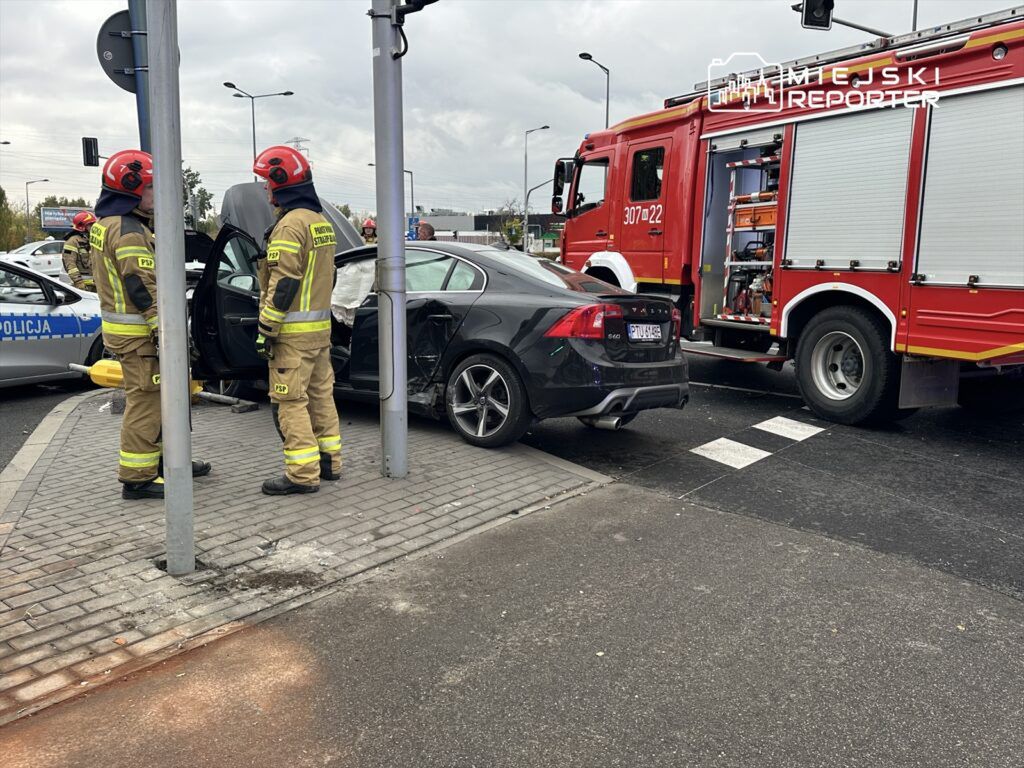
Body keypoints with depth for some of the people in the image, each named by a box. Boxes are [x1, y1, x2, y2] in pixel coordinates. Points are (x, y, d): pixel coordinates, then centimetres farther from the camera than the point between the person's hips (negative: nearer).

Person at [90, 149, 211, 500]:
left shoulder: (106, 223, 16)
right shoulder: (129, 231, -18)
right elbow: (143, 289, -23)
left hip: (120, 323, 11)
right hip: (138, 332, -11)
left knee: (156, 398, 19)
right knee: (145, 402, -5)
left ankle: (166, 460, 30)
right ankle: (137, 478, 1)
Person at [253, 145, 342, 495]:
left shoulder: (291, 224, -16)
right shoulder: (322, 221, 14)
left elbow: (283, 285, -20)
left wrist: (265, 331, -16)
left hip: (294, 331, -9)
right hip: (321, 327, 9)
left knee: (290, 402, -4)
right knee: (320, 394, 15)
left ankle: (303, 474, -1)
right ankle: (329, 462, 23)